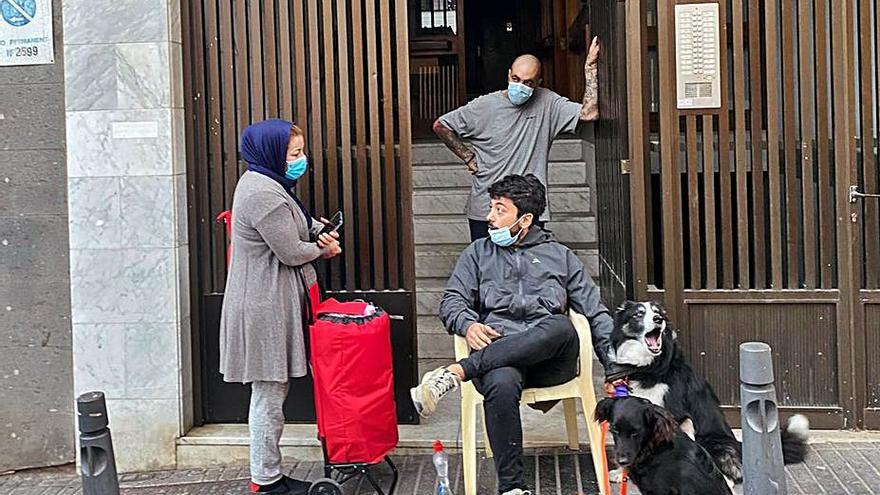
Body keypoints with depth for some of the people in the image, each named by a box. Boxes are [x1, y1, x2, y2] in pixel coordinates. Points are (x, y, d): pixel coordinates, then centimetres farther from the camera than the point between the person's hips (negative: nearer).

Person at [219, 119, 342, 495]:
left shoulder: (263, 183, 13)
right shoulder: (263, 193, -20)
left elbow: (287, 229, 26)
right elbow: (291, 252, -19)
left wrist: (316, 231, 4)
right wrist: (324, 248, 1)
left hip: (268, 301, 11)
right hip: (265, 306, -11)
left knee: (271, 392, 15)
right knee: (269, 395, -1)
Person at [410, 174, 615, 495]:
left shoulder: (560, 256, 23)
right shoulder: (478, 253, 25)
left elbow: (595, 313, 19)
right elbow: (452, 300, 15)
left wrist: (617, 365, 6)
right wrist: (468, 325, -9)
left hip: (550, 359, 1)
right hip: (497, 353, 0)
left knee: (561, 327, -37)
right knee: (501, 384, -38)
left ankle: (454, 373, -36)